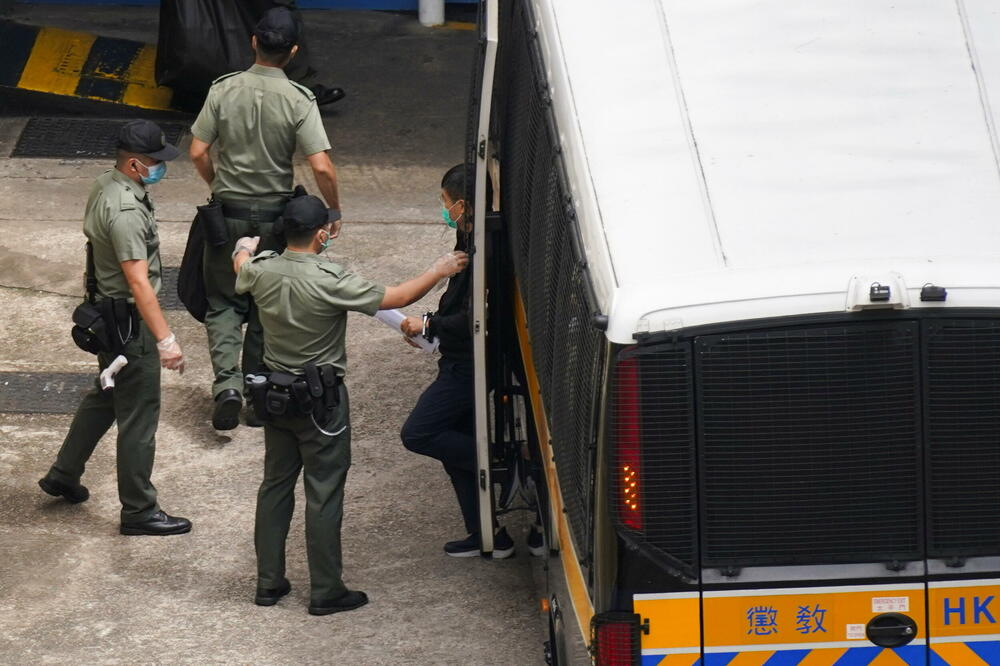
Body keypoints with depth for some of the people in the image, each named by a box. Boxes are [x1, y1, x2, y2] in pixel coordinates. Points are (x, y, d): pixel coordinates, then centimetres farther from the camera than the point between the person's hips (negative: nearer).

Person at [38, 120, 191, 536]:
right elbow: (139, 283, -32)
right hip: (130, 322, -10)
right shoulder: (125, 211, -29)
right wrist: (165, 339, -33)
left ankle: (63, 475, 39)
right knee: (139, 416, 0)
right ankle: (138, 512, 10)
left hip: (108, 315, 10)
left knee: (105, 397, 27)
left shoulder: (106, 186, 2)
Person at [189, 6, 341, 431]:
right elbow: (322, 168, -18)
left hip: (228, 212, 1)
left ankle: (227, 383, -10)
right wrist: (334, 210, -1)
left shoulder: (223, 91, -9)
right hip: (275, 216, 0)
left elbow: (198, 153, -6)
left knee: (223, 304, 11)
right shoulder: (299, 101, -13)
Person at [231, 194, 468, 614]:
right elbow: (397, 298, -15)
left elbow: (241, 268, 20)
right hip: (321, 402, -6)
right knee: (324, 493, 2)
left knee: (276, 484, 16)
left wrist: (245, 248, 44)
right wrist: (439, 271, 1)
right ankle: (325, 592, 7)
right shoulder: (331, 283, -23)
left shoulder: (262, 272, -7)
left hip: (277, 397, 6)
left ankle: (268, 583, 22)